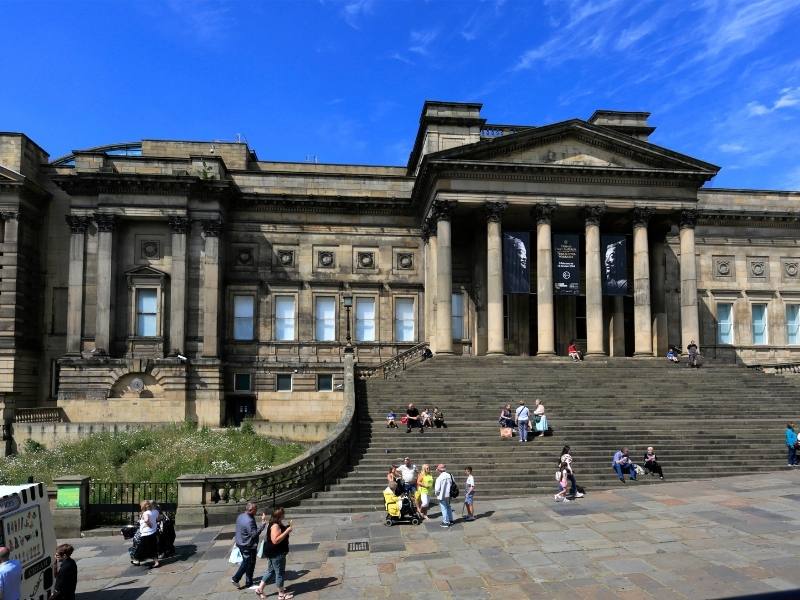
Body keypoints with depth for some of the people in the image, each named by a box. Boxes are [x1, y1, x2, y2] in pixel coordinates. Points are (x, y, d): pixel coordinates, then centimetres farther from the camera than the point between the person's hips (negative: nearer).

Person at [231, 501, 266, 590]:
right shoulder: (249, 521, -29)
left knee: (245, 562, 25)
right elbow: (254, 534, -29)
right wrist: (263, 524, -32)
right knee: (250, 564, 8)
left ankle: (235, 578, 27)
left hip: (241, 544, 9)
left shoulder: (240, 516, 1)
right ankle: (249, 583, 21)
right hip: (248, 546, -9)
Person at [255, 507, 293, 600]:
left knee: (270, 571, 20)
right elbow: (275, 540, -31)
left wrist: (287, 527, 7)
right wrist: (287, 531, -30)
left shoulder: (277, 524, 6)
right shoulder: (275, 526, -25)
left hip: (274, 553, 10)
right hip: (276, 553, -10)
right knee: (280, 573, 3)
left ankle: (260, 589, 26)